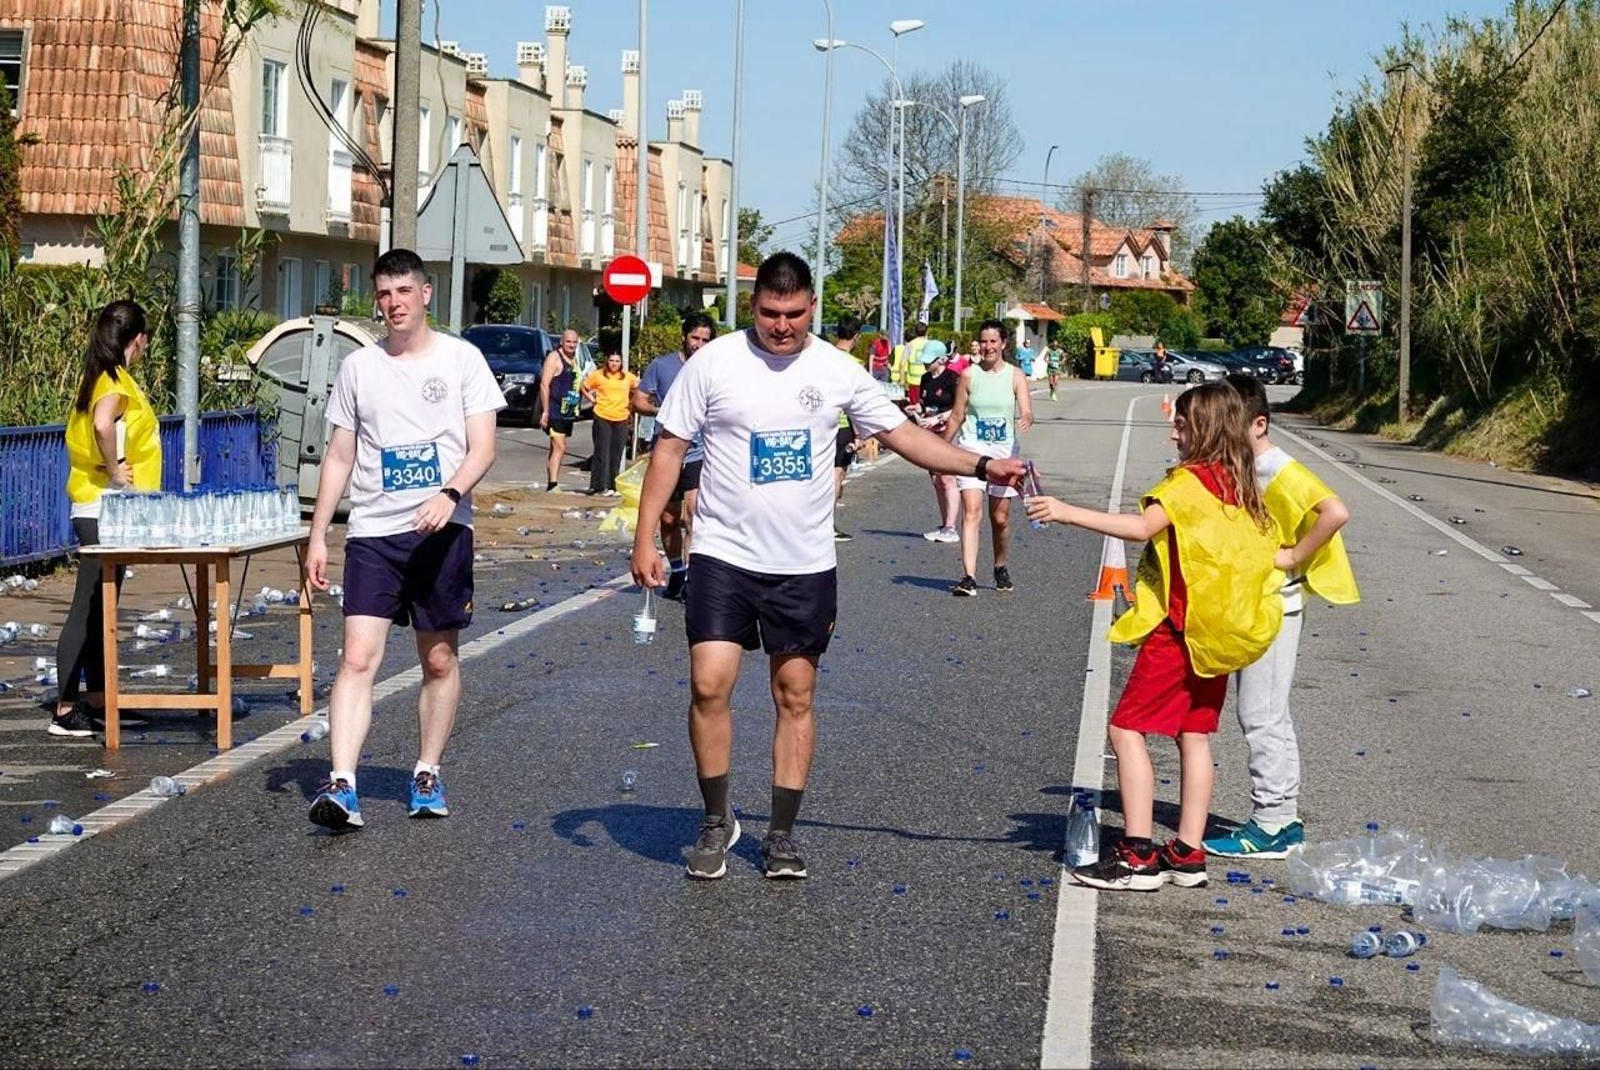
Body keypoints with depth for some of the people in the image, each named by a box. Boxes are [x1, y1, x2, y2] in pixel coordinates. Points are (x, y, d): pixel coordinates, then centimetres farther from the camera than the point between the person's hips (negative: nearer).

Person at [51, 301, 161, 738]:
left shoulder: (101, 376, 13)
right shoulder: (116, 380, -15)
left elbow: (85, 428, 18)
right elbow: (103, 423, -35)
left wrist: (112, 468, 8)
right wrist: (115, 472, -22)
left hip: (98, 511, 10)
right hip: (104, 510, -10)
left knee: (100, 610, 15)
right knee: (87, 611, -7)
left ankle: (98, 701, 23)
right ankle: (66, 711, -6)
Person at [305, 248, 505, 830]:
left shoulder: (462, 359, 1)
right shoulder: (358, 366, 9)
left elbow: (482, 447, -5)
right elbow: (339, 457, 12)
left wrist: (450, 493, -23)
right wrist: (317, 536, 6)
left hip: (441, 531, -1)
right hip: (372, 532, 1)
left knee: (440, 660, 8)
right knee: (358, 657, -10)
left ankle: (427, 774, 22)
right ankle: (341, 787, -17)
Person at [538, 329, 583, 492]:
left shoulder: (574, 359, 16)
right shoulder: (554, 358, -10)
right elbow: (544, 385, -15)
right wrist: (545, 411, -21)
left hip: (568, 412, 9)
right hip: (555, 411, -9)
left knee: (556, 448, 13)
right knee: (559, 448, -18)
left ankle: (552, 484, 19)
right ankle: (553, 484, -25)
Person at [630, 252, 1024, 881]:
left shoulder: (839, 372, 1)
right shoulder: (714, 363, -4)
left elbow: (902, 435, 6)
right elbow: (670, 448, 0)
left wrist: (983, 467, -3)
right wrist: (645, 536, -5)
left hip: (805, 565, 2)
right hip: (724, 553, -2)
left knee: (796, 694, 5)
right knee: (709, 684, -10)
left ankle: (781, 834, 16)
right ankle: (717, 821, 9)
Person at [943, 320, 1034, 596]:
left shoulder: (1016, 376, 0)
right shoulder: (969, 375, 1)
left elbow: (1027, 412, -10)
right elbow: (957, 416, 9)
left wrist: (1026, 420, -34)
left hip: (1004, 451, 1)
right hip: (972, 449, -1)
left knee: (1000, 518, 10)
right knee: (971, 512, -15)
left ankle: (1001, 569, 34)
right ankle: (968, 577, -22)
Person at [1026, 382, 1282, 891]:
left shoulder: (1191, 479, -14)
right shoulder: (1240, 486, 12)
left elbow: (1143, 525, -28)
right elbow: (1267, 545, 19)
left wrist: (1068, 513, -33)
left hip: (1180, 630, -9)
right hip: (1219, 633, 9)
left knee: (1128, 728, -6)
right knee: (1194, 734, 12)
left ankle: (1137, 855, -11)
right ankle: (1187, 855, 13)